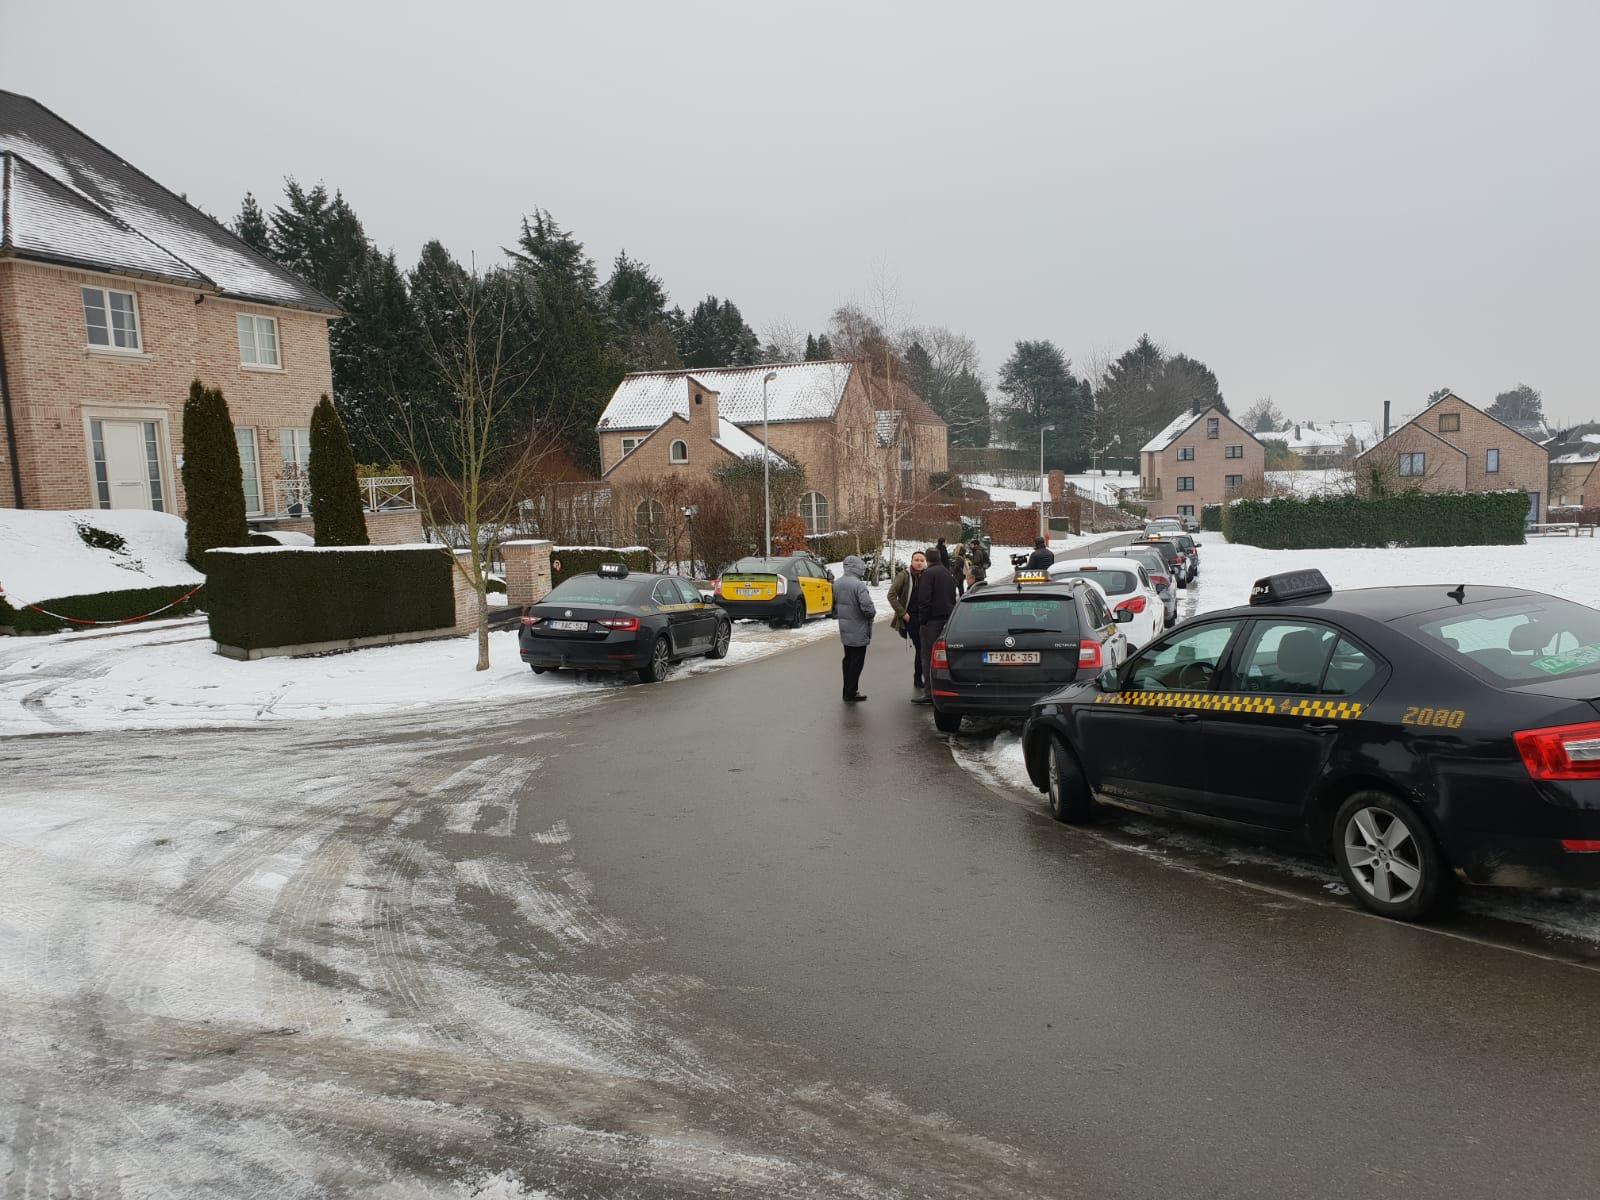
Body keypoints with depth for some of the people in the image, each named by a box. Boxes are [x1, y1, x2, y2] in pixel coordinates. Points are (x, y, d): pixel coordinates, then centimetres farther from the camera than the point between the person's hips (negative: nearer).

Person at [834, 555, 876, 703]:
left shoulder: (837, 584, 5)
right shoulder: (859, 585, -23)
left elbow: (835, 606, 16)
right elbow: (867, 607, -27)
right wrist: (872, 613, -7)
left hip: (844, 629, 8)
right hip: (858, 631, -8)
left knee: (848, 659, 18)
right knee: (857, 661, 1)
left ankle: (848, 691, 25)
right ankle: (851, 693, 5)